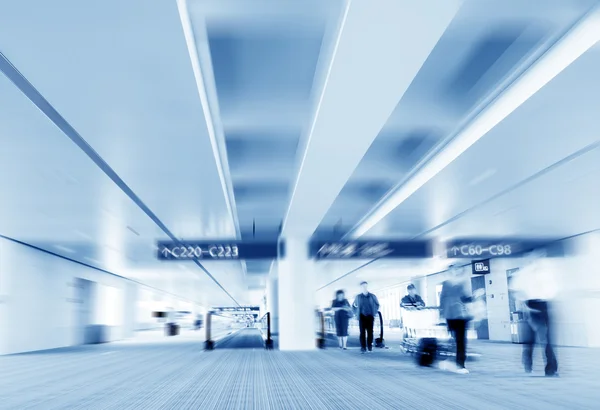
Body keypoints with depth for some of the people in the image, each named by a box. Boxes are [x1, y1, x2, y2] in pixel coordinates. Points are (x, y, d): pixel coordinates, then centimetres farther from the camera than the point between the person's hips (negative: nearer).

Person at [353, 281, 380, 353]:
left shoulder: (372, 296, 5)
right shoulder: (358, 297, 7)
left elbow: (377, 304, 16)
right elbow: (354, 305, 17)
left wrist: (375, 312, 8)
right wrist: (357, 312, 8)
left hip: (370, 316, 0)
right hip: (362, 317, 0)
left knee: (370, 332, -1)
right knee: (362, 332, -5)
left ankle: (370, 346, 10)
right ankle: (363, 347, -3)